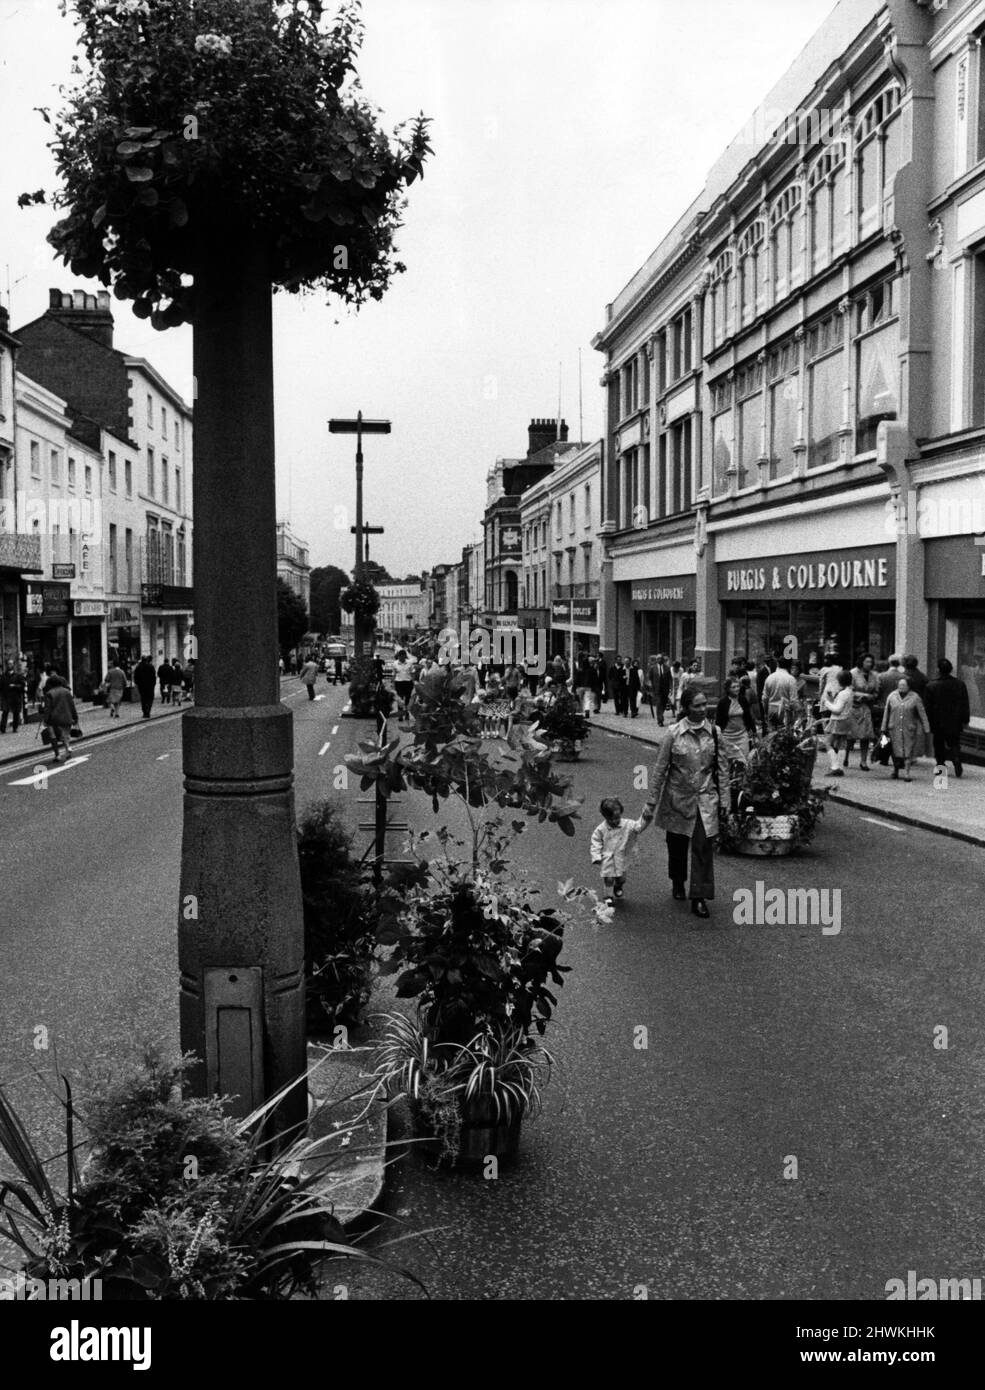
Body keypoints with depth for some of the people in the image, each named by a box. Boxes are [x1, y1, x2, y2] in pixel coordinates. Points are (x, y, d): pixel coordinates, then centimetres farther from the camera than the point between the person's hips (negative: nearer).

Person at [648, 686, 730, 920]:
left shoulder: (714, 733, -4)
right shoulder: (674, 733, -10)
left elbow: (722, 767, 2)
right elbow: (660, 767, -3)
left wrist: (724, 799, 2)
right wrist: (653, 799, -1)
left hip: (705, 798, 0)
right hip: (678, 796, 0)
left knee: (704, 846, -7)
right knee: (677, 844, 14)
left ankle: (699, 898, -2)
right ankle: (677, 882, 40)